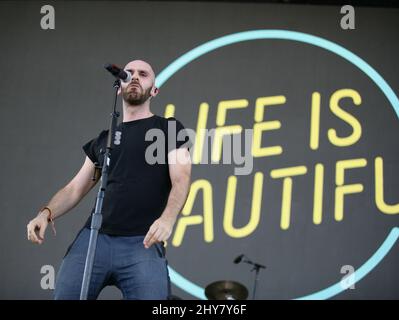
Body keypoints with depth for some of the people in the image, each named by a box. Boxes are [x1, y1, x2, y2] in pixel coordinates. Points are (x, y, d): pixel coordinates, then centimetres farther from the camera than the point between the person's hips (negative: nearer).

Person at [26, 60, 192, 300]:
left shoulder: (170, 129, 9)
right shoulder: (103, 139, 22)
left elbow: (181, 180, -4)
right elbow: (76, 188, 20)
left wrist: (168, 218, -24)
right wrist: (47, 213, -1)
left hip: (144, 243, -3)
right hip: (93, 237, 4)